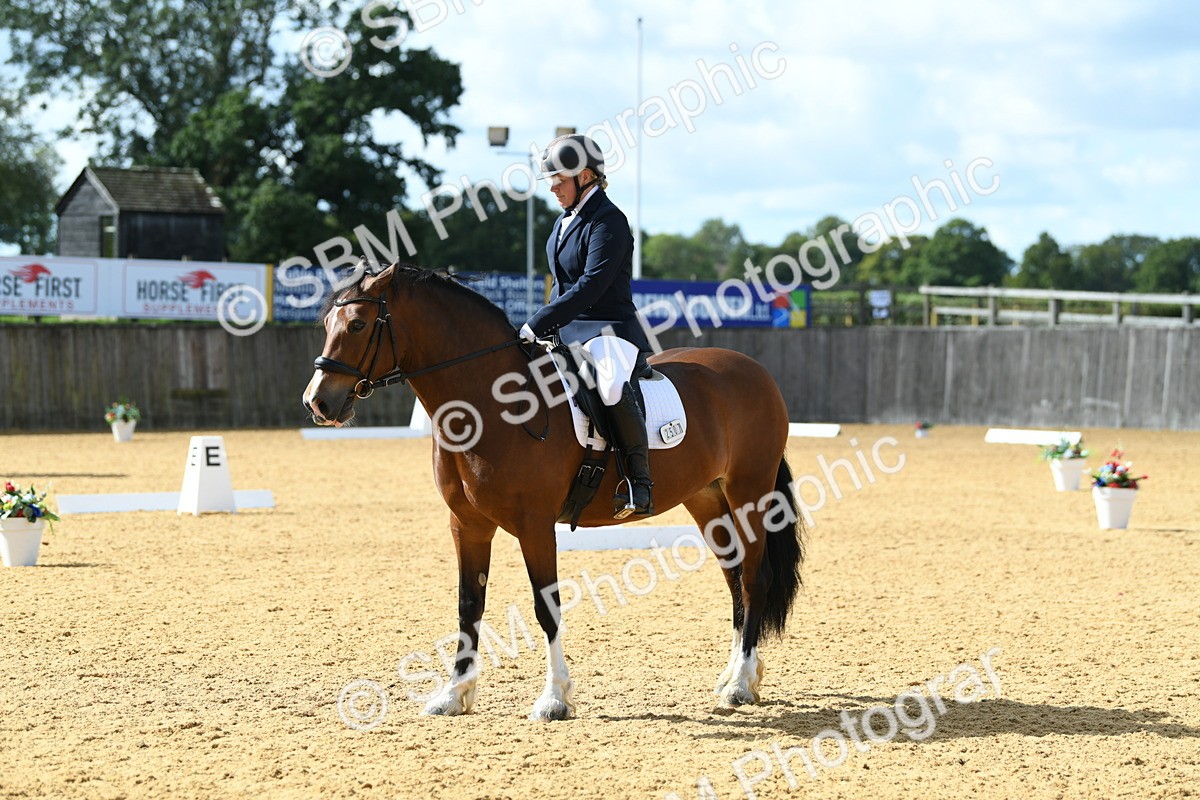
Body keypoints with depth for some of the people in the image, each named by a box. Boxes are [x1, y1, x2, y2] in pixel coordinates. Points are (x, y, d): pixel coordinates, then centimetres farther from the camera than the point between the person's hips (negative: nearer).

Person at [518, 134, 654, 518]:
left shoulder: (609, 221, -13)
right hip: (566, 330, 10)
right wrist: (539, 326, 9)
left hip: (606, 330, -10)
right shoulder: (565, 221, 15)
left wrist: (538, 324, -25)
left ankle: (639, 478, -29)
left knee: (611, 386, -40)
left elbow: (590, 285, -23)